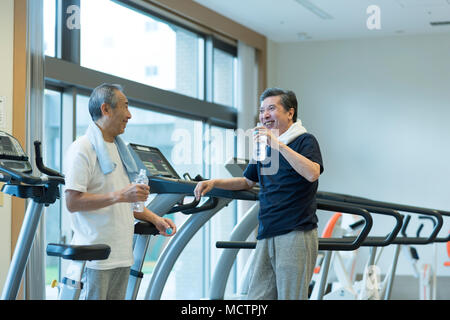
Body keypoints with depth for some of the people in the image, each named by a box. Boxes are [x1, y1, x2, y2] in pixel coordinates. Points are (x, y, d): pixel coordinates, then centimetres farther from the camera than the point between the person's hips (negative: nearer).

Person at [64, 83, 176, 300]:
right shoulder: (83, 149, -10)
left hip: (122, 255, 8)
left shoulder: (119, 148, 18)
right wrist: (119, 195, -23)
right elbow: (73, 202, -19)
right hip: (94, 257, -8)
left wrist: (155, 219, 11)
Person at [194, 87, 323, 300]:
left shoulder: (305, 141, -2)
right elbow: (248, 181, 31)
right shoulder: (264, 145, 20)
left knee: (290, 297, -4)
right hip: (267, 236, 7)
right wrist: (214, 183, 16)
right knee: (257, 297, 4)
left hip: (296, 235, -7)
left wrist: (278, 144, -22)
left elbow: (312, 173, -21)